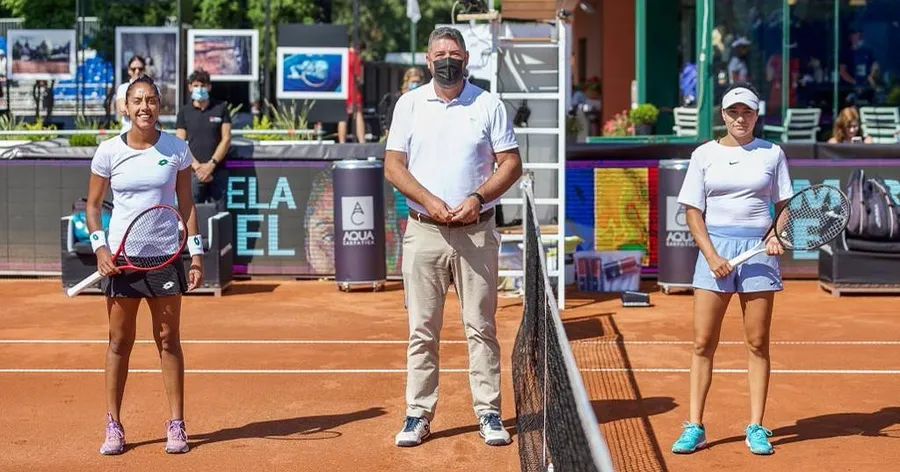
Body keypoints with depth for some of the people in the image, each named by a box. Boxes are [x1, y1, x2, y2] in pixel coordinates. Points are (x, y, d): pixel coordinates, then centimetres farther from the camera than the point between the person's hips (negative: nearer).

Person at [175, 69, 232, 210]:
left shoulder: (221, 108, 8)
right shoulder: (184, 112, 9)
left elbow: (226, 139, 3)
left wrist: (211, 164, -8)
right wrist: (197, 166, -10)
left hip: (218, 171, 0)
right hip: (193, 172, 0)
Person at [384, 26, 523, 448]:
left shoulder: (488, 105, 3)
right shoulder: (409, 104, 5)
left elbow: (511, 164, 2)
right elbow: (393, 165, 2)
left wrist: (478, 198, -13)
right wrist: (430, 201, -12)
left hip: (476, 233, -1)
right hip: (423, 233, 1)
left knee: (481, 326, 2)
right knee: (422, 329, 3)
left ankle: (488, 413, 10)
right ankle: (418, 414, 10)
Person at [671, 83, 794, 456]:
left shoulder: (772, 154, 7)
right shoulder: (704, 155, 5)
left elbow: (783, 205, 12)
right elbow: (693, 212, 3)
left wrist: (778, 234, -9)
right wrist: (711, 255, -9)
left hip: (759, 248, 0)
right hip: (715, 245, 0)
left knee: (758, 344, 3)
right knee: (703, 343, -2)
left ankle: (756, 428, 10)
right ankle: (695, 428, 4)